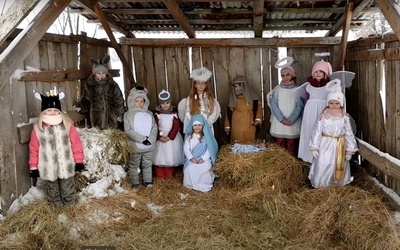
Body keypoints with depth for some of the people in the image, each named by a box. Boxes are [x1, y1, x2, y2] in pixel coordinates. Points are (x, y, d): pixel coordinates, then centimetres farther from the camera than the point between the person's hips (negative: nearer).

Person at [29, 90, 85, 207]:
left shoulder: (67, 124, -7)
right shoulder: (38, 128, -6)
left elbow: (76, 143, -3)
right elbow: (34, 149, -1)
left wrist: (79, 160, -3)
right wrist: (33, 167, 1)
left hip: (66, 165, -1)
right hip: (48, 167, 1)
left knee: (67, 187, 15)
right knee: (52, 188, 18)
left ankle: (70, 203, 33)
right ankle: (56, 204, 36)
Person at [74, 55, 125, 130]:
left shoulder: (112, 84, 0)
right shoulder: (89, 85, 0)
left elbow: (119, 101, 5)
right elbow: (86, 100, 8)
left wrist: (120, 115, 2)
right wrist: (80, 106, -11)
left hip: (111, 119, 1)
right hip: (97, 120, 0)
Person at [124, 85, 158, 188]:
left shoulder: (149, 114, 5)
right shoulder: (128, 115, -7)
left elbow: (154, 128, 1)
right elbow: (128, 130, -15)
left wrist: (150, 139, -16)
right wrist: (142, 138, -20)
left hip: (148, 146, 3)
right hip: (135, 146, -3)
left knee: (147, 164, 16)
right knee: (134, 165, 9)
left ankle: (147, 180, 29)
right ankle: (134, 183, 21)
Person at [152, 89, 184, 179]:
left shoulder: (174, 112, -3)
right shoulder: (157, 113, -1)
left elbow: (176, 126, -7)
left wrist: (169, 137, -16)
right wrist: (159, 137, -17)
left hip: (172, 136, 0)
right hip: (160, 136, 0)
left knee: (171, 155, 4)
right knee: (160, 156, 2)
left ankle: (170, 174, 17)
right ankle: (160, 175, 13)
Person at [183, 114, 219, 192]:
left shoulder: (206, 136, 0)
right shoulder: (189, 136, 6)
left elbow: (209, 149, -3)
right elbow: (186, 148, 1)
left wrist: (203, 159, -15)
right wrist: (191, 158, -13)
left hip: (204, 159, -2)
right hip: (192, 159, 2)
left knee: (205, 168, -28)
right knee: (190, 168, -25)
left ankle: (204, 185, -10)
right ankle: (191, 184, -5)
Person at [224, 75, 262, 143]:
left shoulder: (252, 96, 3)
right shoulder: (233, 98, 5)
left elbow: (259, 107, 9)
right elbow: (229, 112, 8)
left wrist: (258, 119, -5)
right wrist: (227, 126, 7)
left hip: (249, 127, 0)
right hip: (237, 127, 0)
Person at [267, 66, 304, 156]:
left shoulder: (298, 90, 4)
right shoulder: (277, 89, 7)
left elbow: (299, 106, -2)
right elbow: (273, 104, -1)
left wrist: (291, 120, -14)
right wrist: (282, 119, -12)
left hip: (293, 124, -1)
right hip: (279, 122, 1)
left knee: (292, 146, -3)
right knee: (280, 145, 1)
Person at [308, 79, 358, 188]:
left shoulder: (344, 118, -3)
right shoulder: (323, 118, -7)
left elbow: (349, 134, 1)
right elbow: (317, 132, -5)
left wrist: (349, 150, 1)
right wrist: (314, 148, -6)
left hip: (339, 147, 2)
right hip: (326, 146, -1)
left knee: (338, 166, 14)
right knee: (323, 165, 1)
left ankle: (338, 182, 34)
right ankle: (320, 183, 20)